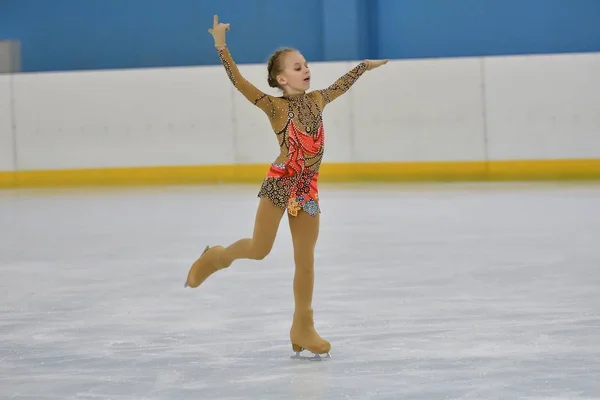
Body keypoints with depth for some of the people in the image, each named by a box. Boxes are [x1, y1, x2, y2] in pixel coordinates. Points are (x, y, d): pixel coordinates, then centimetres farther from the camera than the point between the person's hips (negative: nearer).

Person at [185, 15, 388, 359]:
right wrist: (221, 45, -24)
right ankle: (216, 256, 28)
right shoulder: (275, 106, -7)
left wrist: (363, 66, 41)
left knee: (306, 260, 5)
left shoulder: (316, 100, 9)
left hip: (308, 189, 5)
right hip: (280, 183, -5)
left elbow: (341, 85, 29)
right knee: (259, 250, -4)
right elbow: (239, 82, -17)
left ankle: (303, 329, 12)